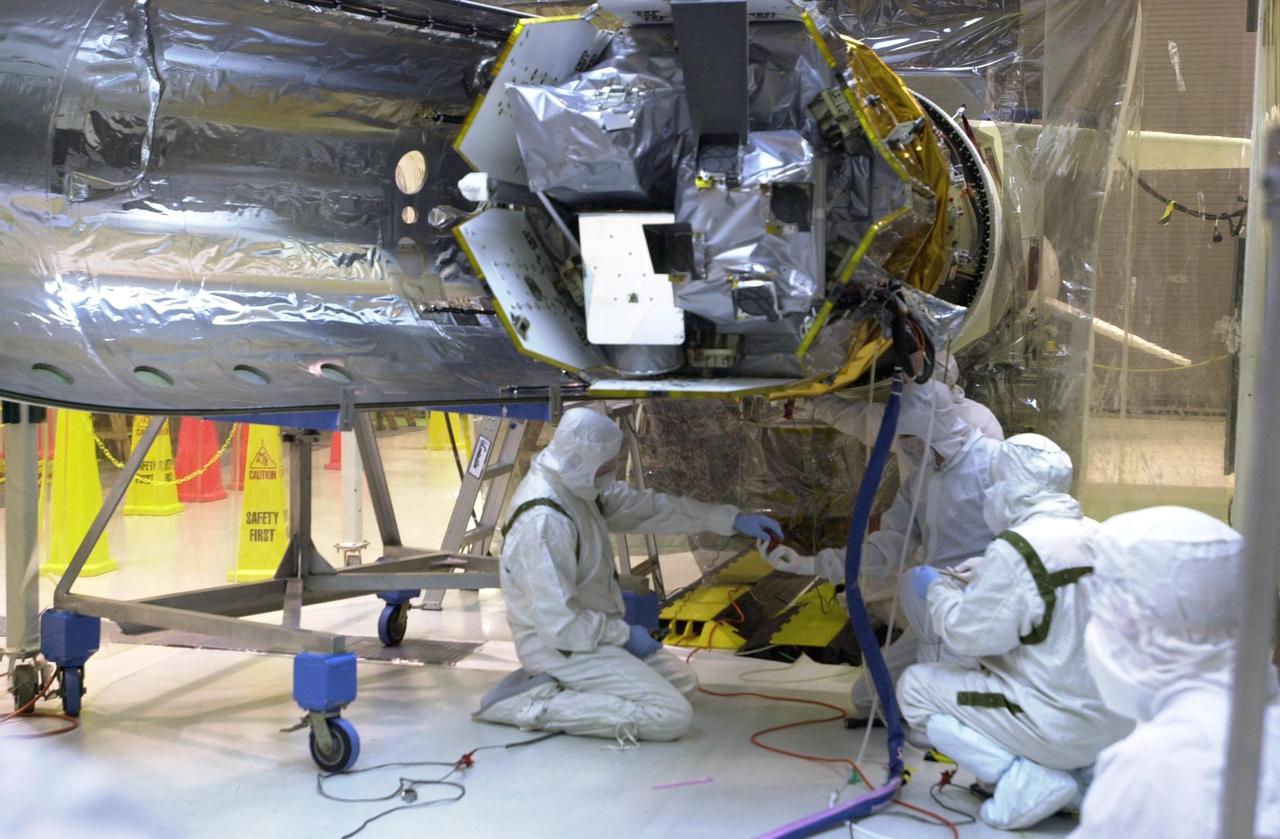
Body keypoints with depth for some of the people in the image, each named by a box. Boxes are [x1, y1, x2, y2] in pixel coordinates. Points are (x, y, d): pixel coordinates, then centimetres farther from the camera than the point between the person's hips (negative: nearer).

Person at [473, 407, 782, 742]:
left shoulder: (579, 486, 0)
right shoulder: (544, 522, -28)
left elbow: (645, 507, 9)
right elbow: (557, 623, -28)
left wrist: (731, 519, 6)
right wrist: (624, 634, -14)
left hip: (589, 629, 10)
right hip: (557, 646, -10)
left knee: (682, 679, 20)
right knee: (673, 717, -15)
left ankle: (554, 684, 10)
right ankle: (538, 704, -11)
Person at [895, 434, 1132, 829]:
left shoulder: (1017, 549, -19)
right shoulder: (1098, 536, 4)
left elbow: (970, 634, -15)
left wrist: (937, 591, 2)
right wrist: (987, 577, 13)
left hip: (1060, 730, -8)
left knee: (915, 687, 5)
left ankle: (1027, 781, -6)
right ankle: (1083, 772, 14)